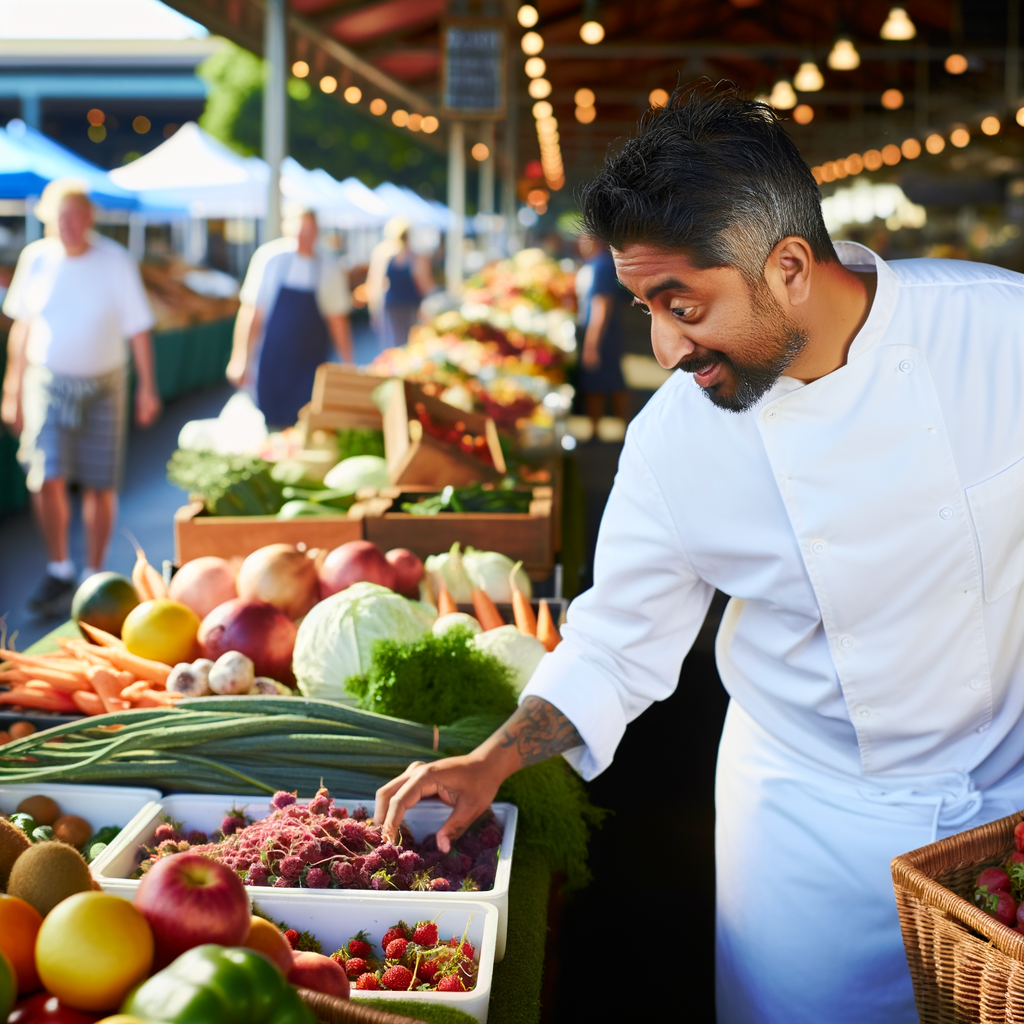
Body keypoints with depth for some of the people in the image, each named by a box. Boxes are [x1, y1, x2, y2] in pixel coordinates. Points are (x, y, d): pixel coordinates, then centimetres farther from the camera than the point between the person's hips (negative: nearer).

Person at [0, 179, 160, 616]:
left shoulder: (116, 262, -8)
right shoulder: (35, 258, -2)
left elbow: (137, 329, -3)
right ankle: (58, 572, 9)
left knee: (100, 486, 2)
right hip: (48, 381, 1)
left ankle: (93, 576, 18)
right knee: (47, 478, -9)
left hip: (103, 385, -1)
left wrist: (147, 387, -7)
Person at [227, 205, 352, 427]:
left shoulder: (328, 267, 2)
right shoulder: (268, 256, -2)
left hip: (310, 365, 1)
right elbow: (250, 310, 1)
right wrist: (240, 357, 0)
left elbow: (337, 320, 8)